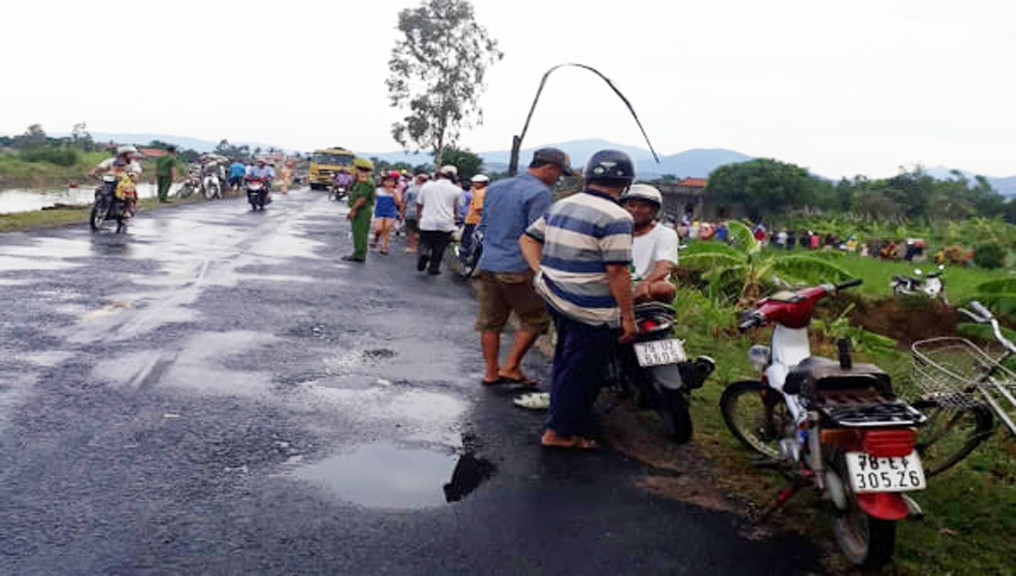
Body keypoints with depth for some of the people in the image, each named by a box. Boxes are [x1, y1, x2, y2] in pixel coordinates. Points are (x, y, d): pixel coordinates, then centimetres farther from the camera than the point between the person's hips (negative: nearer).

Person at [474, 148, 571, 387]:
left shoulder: (495, 187, 13)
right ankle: (510, 367, 8)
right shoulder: (540, 193, -12)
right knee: (535, 320, 8)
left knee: (490, 322, 13)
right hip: (518, 268, -7)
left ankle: (491, 371, 19)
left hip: (487, 264, 8)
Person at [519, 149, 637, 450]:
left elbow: (528, 238, 14)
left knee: (566, 365, 20)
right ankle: (559, 432, 14)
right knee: (582, 372, 5)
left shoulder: (560, 207, 9)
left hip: (555, 298, 9)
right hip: (593, 311, -8)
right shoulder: (616, 218, -16)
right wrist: (628, 317, -14)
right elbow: (617, 271, -20)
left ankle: (574, 427, 33)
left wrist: (540, 270, 6)